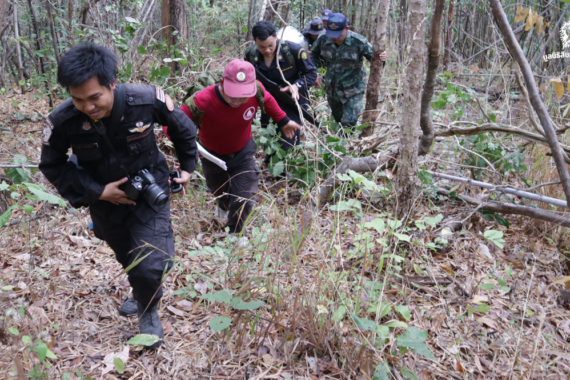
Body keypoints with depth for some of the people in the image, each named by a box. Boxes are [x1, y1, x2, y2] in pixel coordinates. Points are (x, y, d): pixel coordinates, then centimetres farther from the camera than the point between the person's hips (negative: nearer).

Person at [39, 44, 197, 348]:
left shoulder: (146, 100, -29)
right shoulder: (62, 121, -27)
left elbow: (182, 127, -7)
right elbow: (52, 166, -9)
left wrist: (187, 165, 3)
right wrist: (96, 192, -19)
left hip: (149, 190, -2)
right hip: (105, 196, 2)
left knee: (151, 263, -11)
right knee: (127, 256, 24)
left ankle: (148, 310, 22)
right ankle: (142, 294, 56)